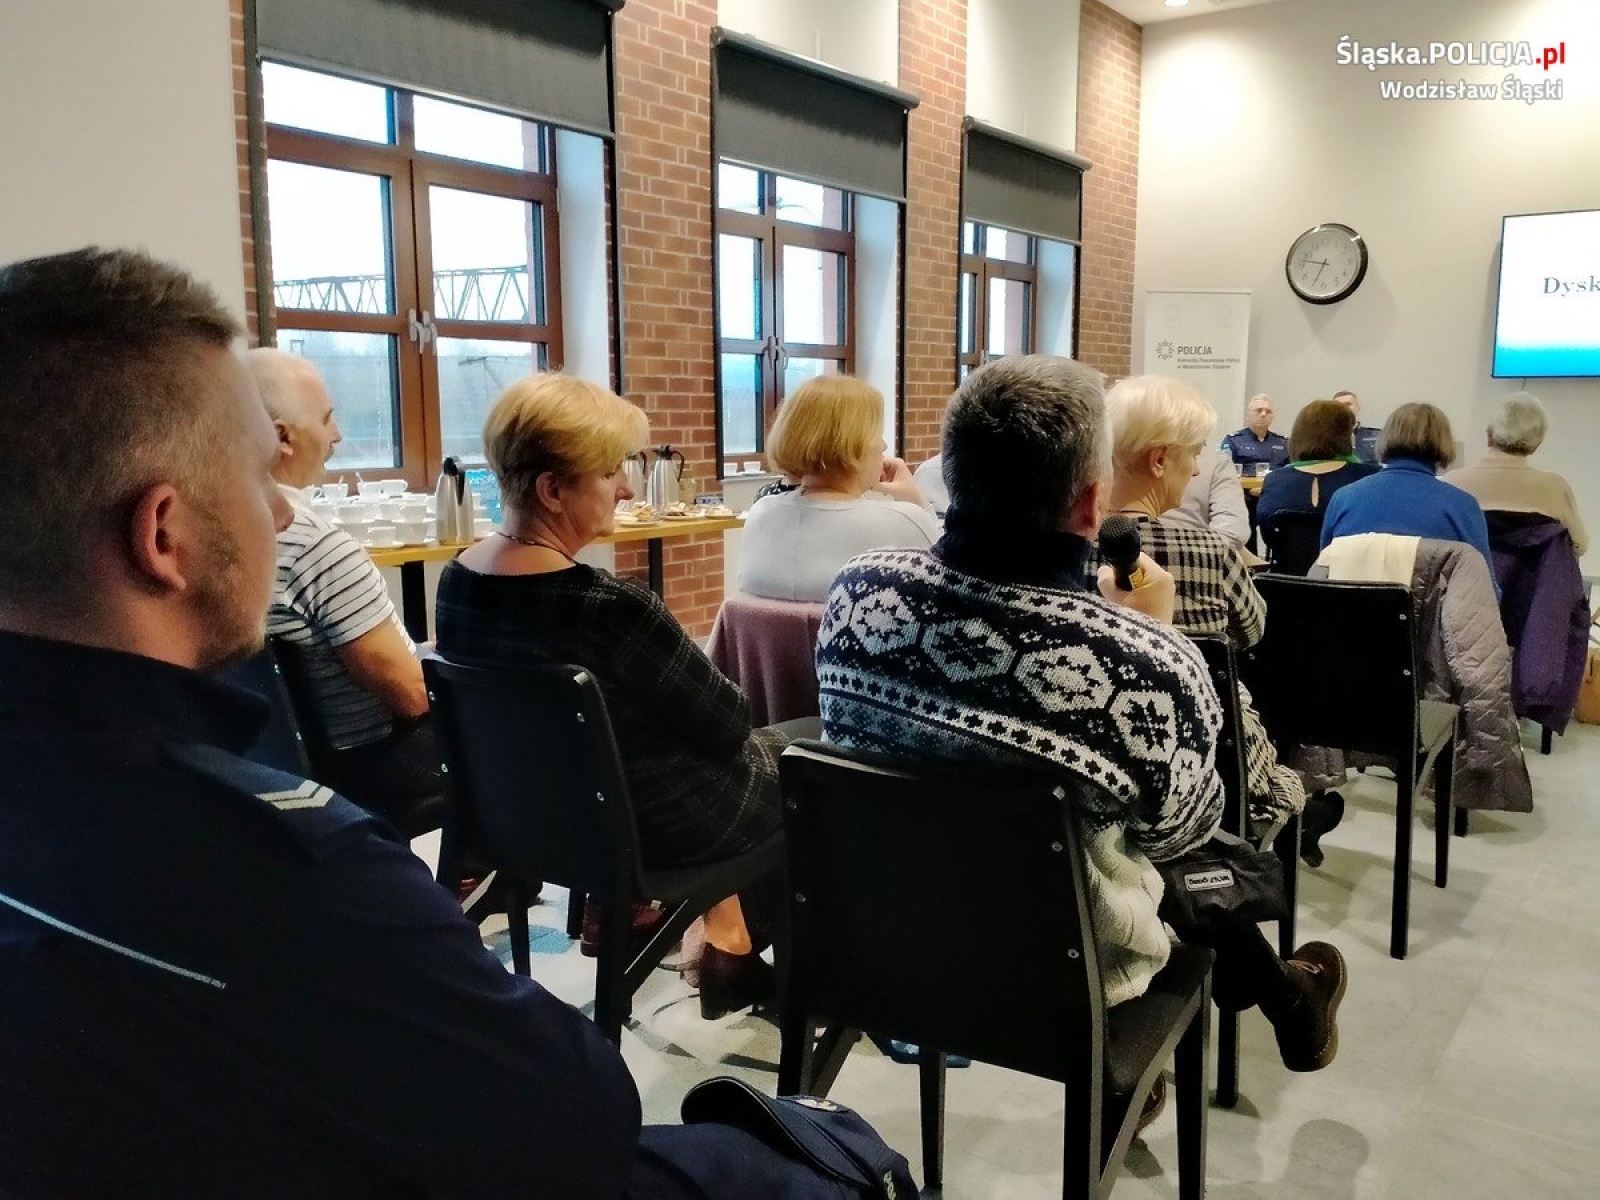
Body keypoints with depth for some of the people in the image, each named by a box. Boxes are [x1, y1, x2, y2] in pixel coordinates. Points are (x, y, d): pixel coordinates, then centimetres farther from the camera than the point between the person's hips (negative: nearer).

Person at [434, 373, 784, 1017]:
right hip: (651, 825, -7)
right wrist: (712, 687, 3)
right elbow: (727, 725, -19)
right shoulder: (611, 608, -33)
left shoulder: (456, 582, -9)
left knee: (750, 747, 25)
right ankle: (736, 945, 29)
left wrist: (697, 684, 7)